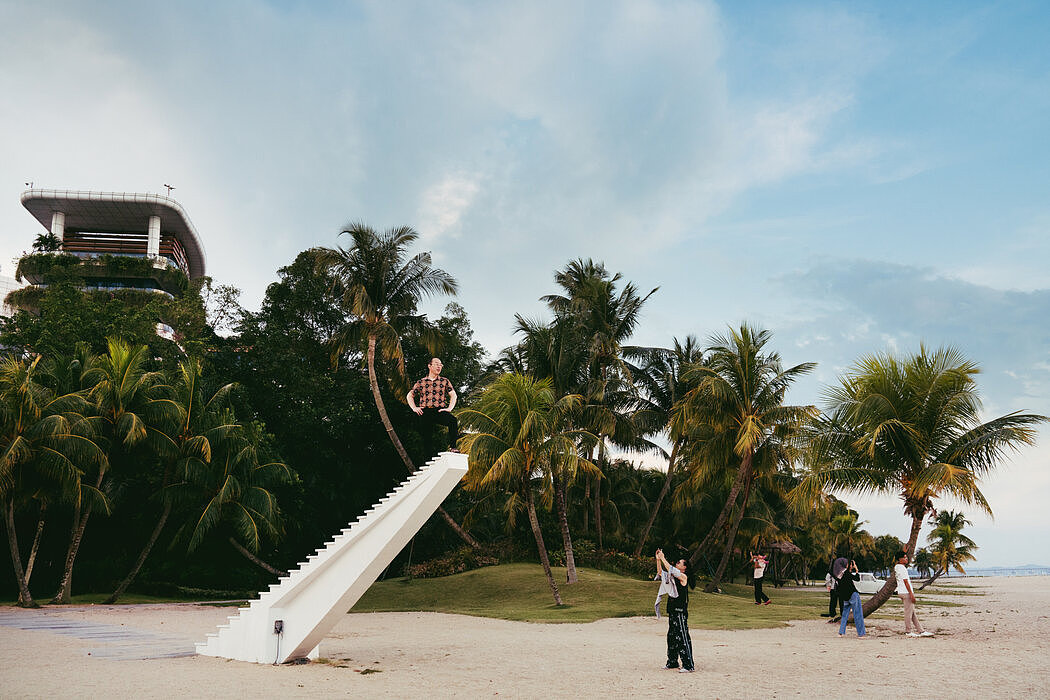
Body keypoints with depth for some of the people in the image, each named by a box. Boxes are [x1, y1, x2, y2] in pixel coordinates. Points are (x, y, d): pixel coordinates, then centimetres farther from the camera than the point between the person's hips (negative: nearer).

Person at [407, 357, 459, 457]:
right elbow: (409, 396, 19)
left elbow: (453, 395, 11)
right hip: (426, 412, 1)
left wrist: (449, 408, -4)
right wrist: (414, 408, 4)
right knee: (427, 435, -3)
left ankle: (453, 447, -30)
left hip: (440, 411, -1)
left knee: (453, 420, -31)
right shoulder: (421, 382, 15)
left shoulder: (444, 381, 16)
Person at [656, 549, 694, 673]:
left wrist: (663, 558, -17)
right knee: (671, 637, 15)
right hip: (672, 611, 9)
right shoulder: (674, 576, 15)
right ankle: (672, 662, 25)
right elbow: (661, 572, 18)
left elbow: (671, 570, -22)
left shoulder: (683, 577, -9)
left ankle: (688, 665, -9)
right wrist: (658, 559, 6)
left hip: (680, 612, -9)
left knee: (682, 638, -10)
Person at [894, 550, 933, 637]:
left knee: (912, 613, 11)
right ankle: (909, 631, 1)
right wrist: (911, 594, -20)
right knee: (908, 613, -4)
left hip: (902, 592, 11)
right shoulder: (902, 568, -16)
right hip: (906, 592, -11)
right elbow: (905, 582, -19)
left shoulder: (896, 567, 13)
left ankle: (921, 631, 15)